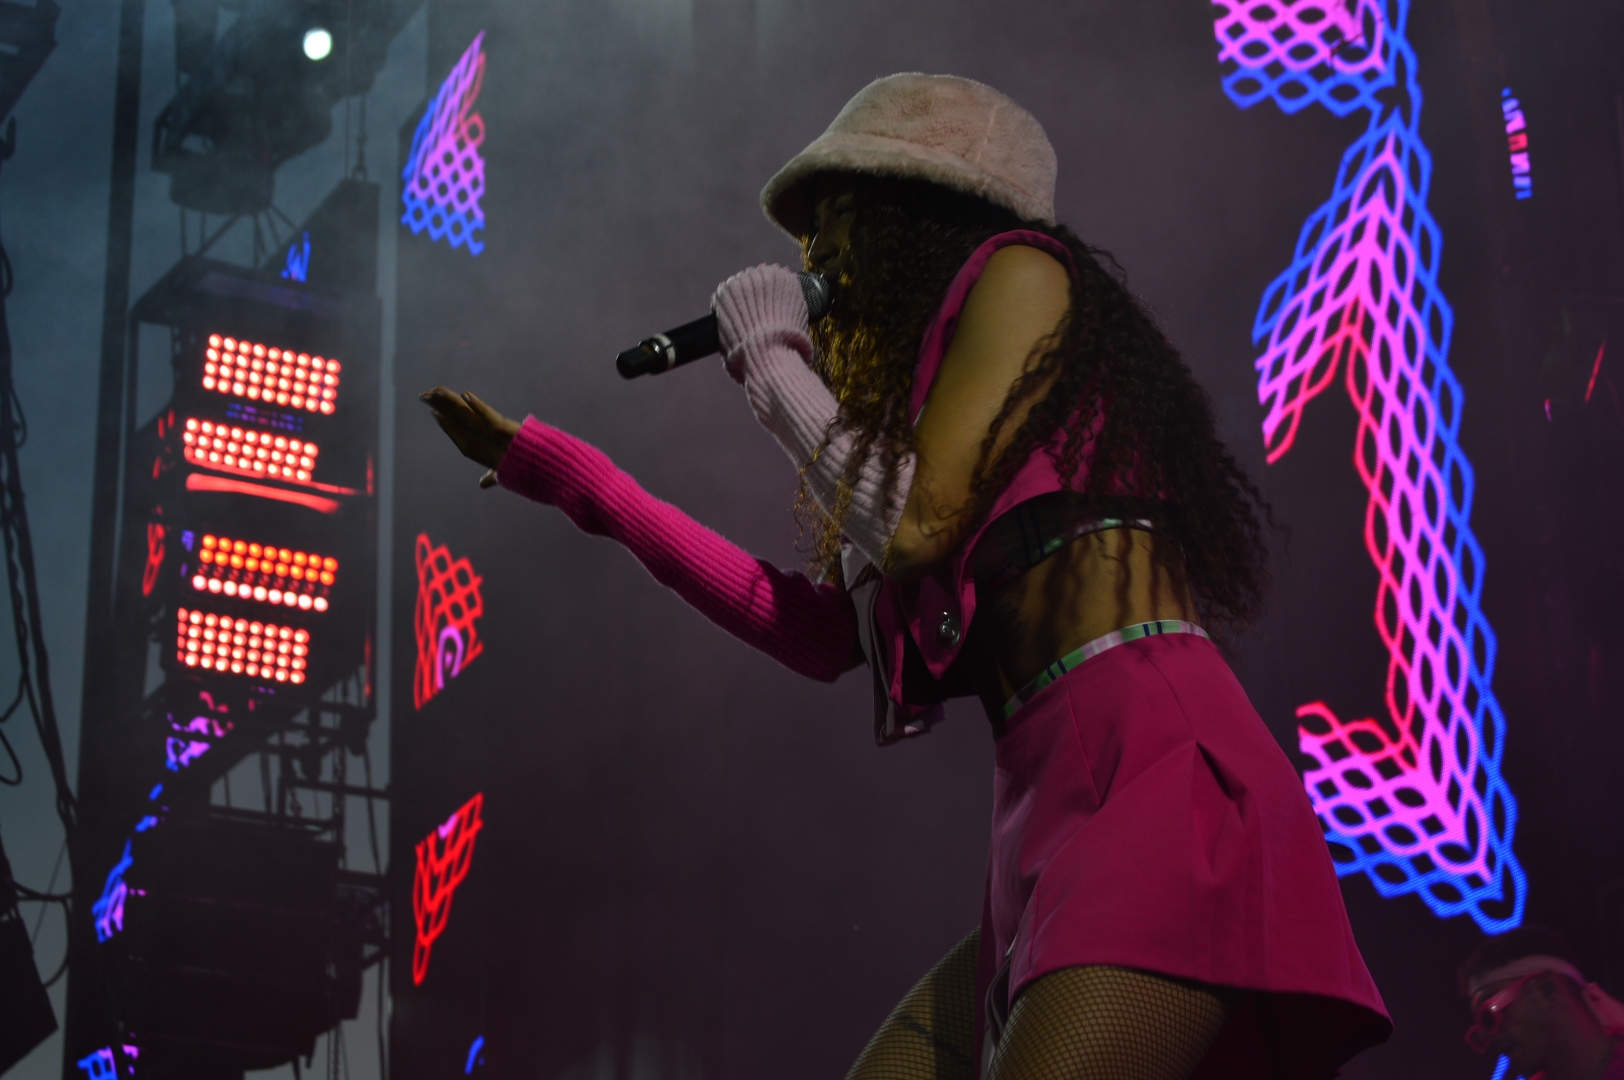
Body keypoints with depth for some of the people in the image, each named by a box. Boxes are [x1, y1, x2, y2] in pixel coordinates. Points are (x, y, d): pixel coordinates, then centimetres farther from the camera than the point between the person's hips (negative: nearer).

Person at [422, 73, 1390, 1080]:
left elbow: (921, 528, -8)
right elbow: (824, 635, 25)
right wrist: (570, 474, 32)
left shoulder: (1020, 272, 5)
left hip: (1153, 770, -9)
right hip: (1056, 810, 10)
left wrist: (773, 362, 10)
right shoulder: (935, 366, 29)